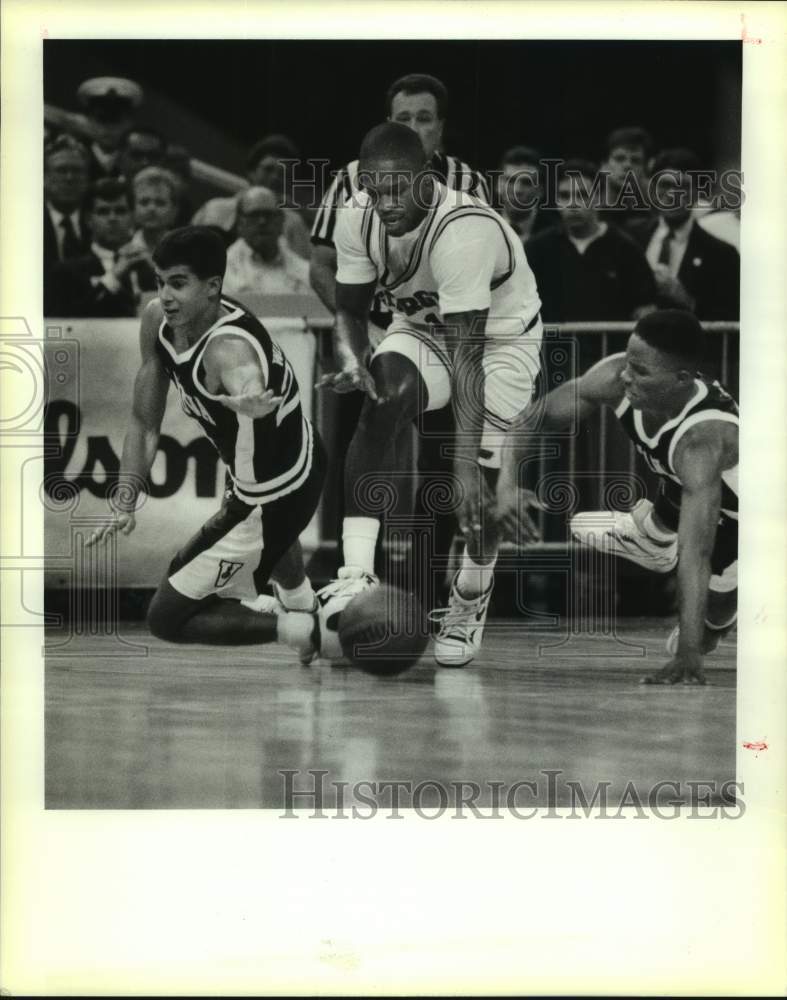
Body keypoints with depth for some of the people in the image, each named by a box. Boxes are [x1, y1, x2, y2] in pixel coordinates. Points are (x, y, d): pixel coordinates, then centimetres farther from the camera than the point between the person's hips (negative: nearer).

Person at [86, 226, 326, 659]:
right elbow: (144, 422, -2)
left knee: (166, 618, -3)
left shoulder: (229, 347, -35)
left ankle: (302, 629, 4)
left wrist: (250, 405, -81)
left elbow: (245, 379, -59)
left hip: (275, 499, -9)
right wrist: (124, 503, -10)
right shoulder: (157, 321, -10)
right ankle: (302, 604, 64)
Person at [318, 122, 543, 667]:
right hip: (422, 327, 4)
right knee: (381, 404, -27)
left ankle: (471, 603, 19)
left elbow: (467, 352, -40)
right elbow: (350, 309, -4)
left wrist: (466, 463, -44)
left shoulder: (463, 230, -39)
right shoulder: (357, 219, -20)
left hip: (501, 335, -4)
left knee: (483, 473, -10)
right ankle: (357, 575, -28)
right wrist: (352, 358, -29)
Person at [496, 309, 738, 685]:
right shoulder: (613, 379, -28)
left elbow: (696, 554, -50)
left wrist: (689, 653, -54)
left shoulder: (701, 442, -45)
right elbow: (536, 419, -15)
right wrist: (507, 481, -33)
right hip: (675, 504, 6)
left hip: (732, 523, -6)